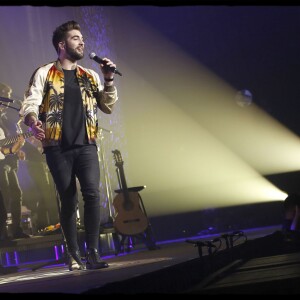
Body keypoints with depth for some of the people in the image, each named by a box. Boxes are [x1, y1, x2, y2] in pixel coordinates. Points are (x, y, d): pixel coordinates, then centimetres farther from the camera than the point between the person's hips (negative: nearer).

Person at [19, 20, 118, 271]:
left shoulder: (90, 77, 16)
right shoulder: (44, 74, 5)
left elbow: (108, 107, 16)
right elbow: (30, 104, -5)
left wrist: (109, 80, 2)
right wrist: (33, 121, -27)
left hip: (86, 145, 2)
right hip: (58, 148, -2)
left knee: (92, 193, -18)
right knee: (68, 201, 1)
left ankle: (92, 253, -17)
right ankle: (75, 257, 11)